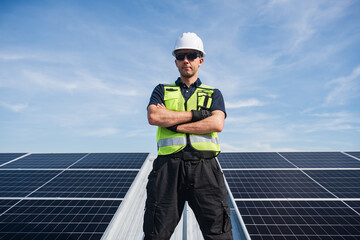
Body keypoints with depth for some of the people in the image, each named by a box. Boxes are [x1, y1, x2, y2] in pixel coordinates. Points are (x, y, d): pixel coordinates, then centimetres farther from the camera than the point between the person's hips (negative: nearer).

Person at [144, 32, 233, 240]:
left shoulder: (213, 94, 19)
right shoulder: (162, 91, 19)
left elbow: (217, 124, -2)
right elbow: (153, 117, -4)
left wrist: (175, 124, -6)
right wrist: (195, 114, -4)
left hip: (204, 168, 0)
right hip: (169, 167, 0)